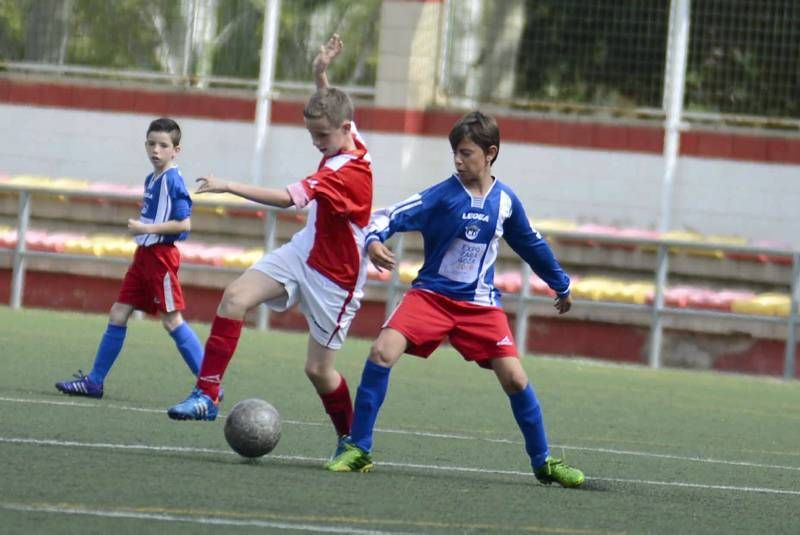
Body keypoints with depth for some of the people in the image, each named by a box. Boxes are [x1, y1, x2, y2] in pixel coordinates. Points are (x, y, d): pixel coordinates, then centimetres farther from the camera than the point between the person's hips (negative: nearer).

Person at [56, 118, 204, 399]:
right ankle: (94, 381, 15)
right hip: (144, 254, 9)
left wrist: (147, 228, -19)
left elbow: (184, 223, -20)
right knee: (118, 314, 9)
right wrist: (140, 227, 11)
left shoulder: (172, 181, -14)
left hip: (161, 256, -9)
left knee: (172, 320, -7)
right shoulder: (151, 180, 12)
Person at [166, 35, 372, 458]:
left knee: (318, 369, -2)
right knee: (235, 297, -13)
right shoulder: (344, 145, -1)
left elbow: (288, 198, -36)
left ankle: (351, 440, 24)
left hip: (334, 277, -8)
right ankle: (207, 395, -14)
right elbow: (329, 109, 25)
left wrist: (228, 187, -36)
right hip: (301, 253, 8)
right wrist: (321, 73, 9)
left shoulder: (350, 173, -29)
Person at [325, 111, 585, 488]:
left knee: (515, 378, -6)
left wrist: (560, 285, 28)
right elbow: (391, 216, -18)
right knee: (382, 353, -22)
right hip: (431, 295, -2)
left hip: (480, 304, 2)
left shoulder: (505, 201, 0)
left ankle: (543, 463, 14)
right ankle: (358, 450, -11)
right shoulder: (443, 195, -10)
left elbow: (531, 244, 17)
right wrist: (374, 240, -41)